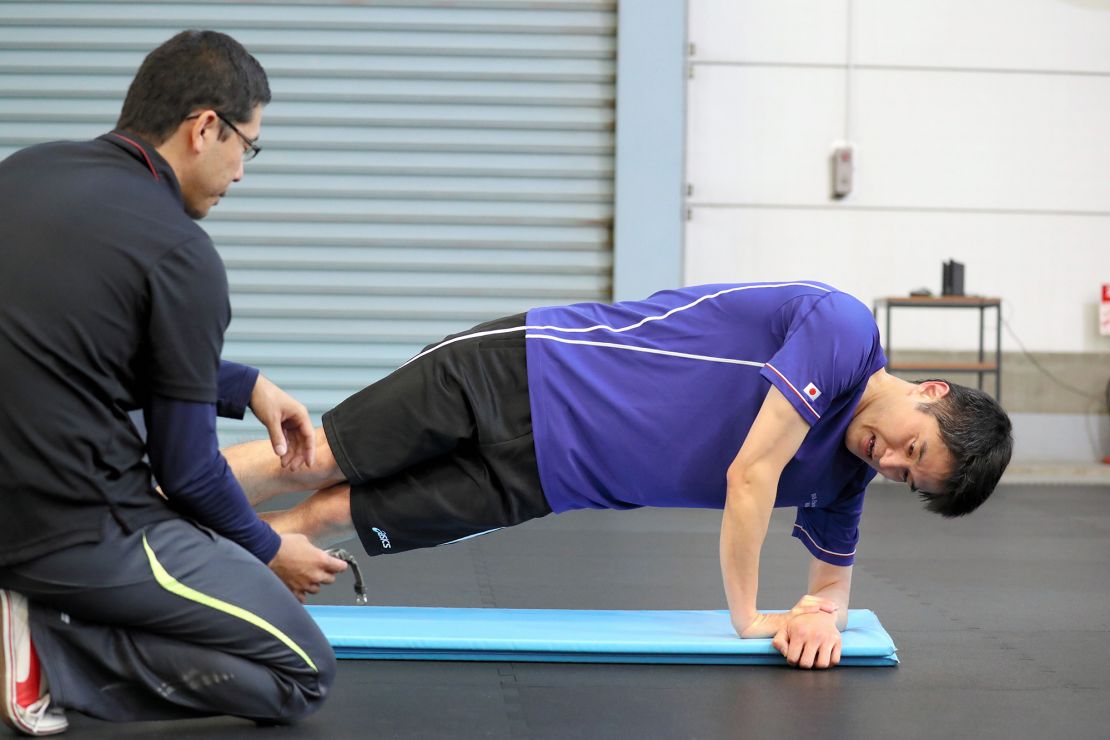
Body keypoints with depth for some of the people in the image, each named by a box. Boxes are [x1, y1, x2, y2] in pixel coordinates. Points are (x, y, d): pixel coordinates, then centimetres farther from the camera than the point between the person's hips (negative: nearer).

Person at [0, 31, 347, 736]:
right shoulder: (182, 257, -17)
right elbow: (186, 470, -8)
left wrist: (246, 385, 17)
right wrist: (268, 551, 10)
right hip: (77, 531, -8)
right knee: (304, 672, 3)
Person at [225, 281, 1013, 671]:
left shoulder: (844, 473, 1)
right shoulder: (842, 329, -20)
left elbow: (832, 575, 15)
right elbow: (749, 475, -24)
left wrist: (821, 615, -9)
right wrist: (748, 619, -16)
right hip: (518, 373, -5)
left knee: (327, 519, 6)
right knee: (313, 462, 1)